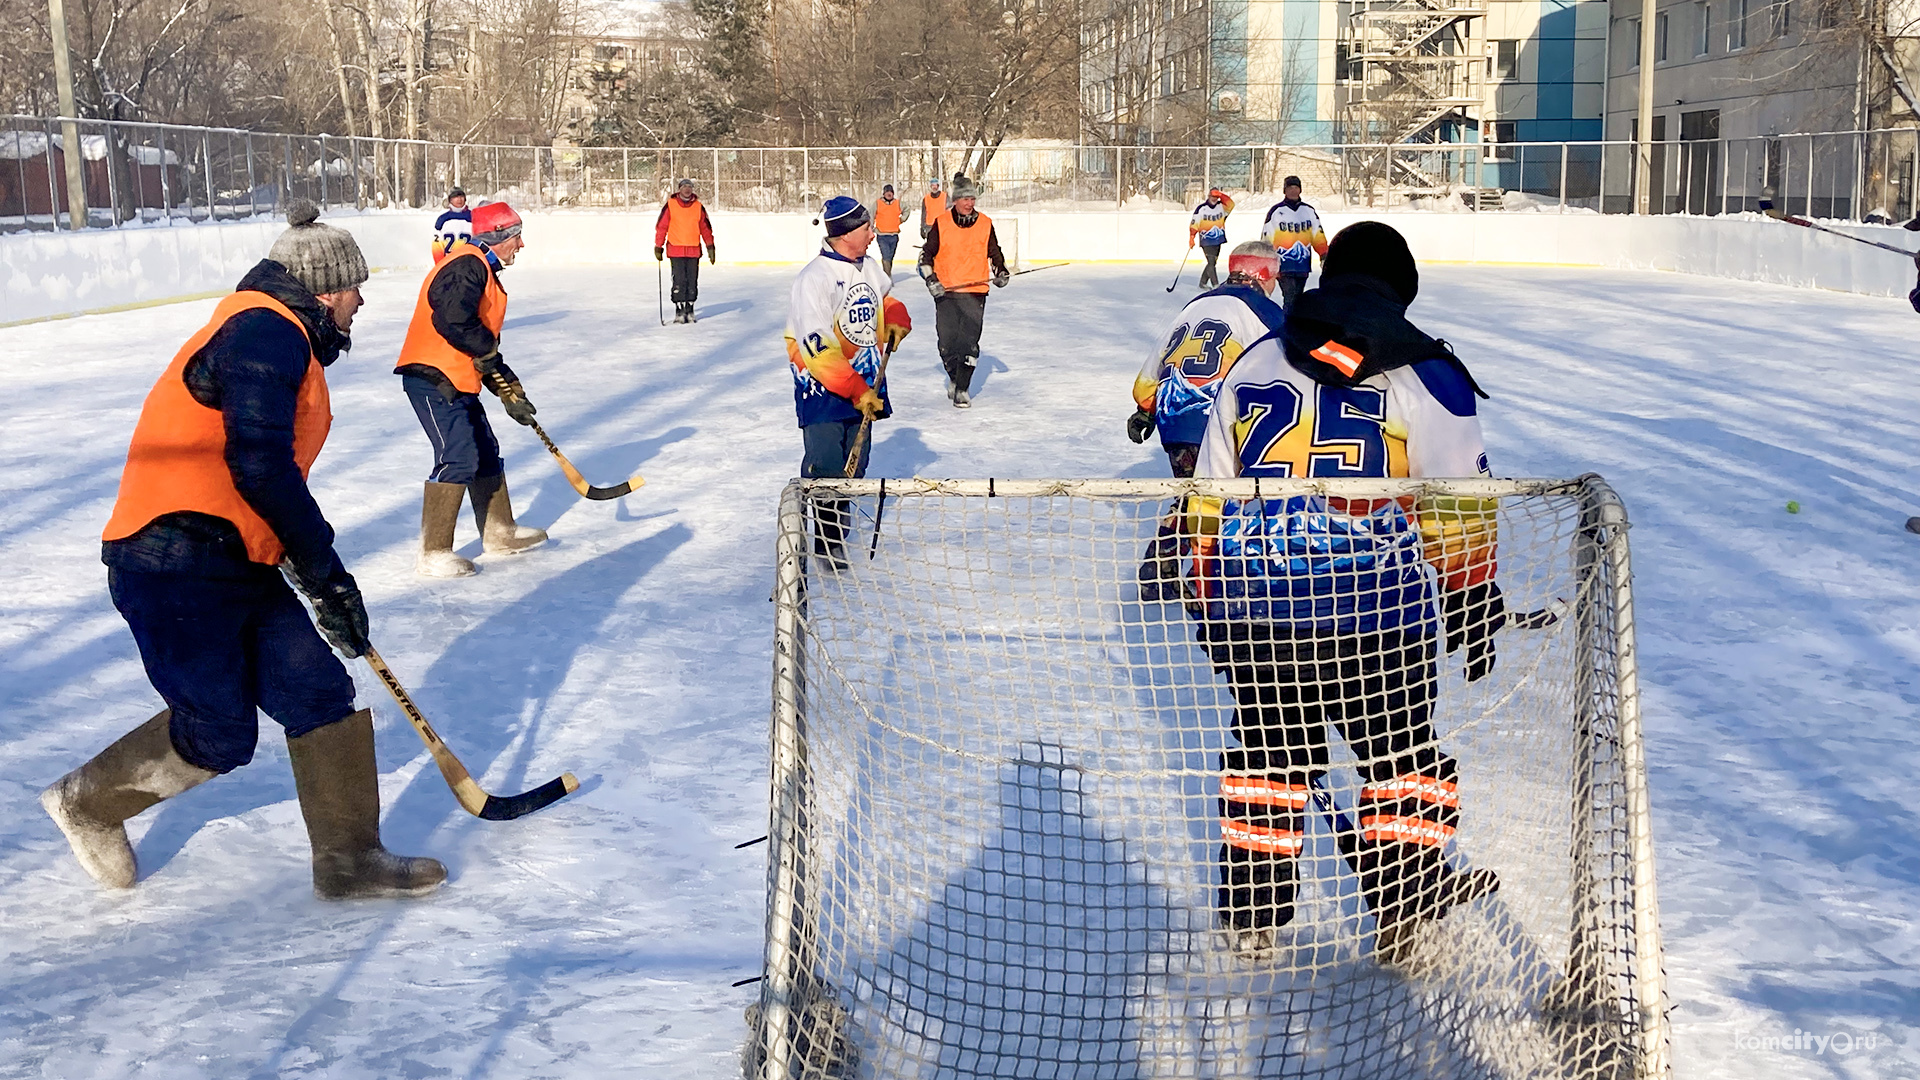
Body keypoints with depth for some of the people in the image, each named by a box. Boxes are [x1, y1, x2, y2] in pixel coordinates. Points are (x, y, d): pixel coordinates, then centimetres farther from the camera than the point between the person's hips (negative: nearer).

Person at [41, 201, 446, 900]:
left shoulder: (288, 342, 20)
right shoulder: (266, 329, -13)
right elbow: (258, 466, -22)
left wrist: (317, 569, 23)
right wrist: (325, 572, -16)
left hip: (235, 563, 10)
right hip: (175, 565, -10)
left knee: (319, 690, 5)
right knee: (219, 735, -2)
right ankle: (88, 802, 21)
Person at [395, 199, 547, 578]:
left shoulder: (486, 274, 21)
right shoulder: (467, 266, -13)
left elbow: (487, 349, 23)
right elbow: (454, 320, -28)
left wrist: (510, 392, 17)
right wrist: (487, 350, -12)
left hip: (458, 382, 11)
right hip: (432, 377, -11)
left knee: (486, 452, 18)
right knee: (459, 458, -15)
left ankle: (498, 532, 32)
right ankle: (433, 553, -10)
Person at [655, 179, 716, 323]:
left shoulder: (698, 207, 7)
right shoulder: (670, 205, -1)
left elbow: (705, 228, 11)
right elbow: (661, 226, 1)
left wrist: (710, 247, 6)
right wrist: (658, 247, 0)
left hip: (694, 250, 3)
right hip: (675, 250, -3)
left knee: (692, 281, 5)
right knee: (679, 281, -7)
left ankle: (689, 309, 14)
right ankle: (679, 310, -2)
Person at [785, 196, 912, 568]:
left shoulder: (869, 267, 4)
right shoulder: (815, 280, -22)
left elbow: (885, 299, 27)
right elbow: (818, 350, -25)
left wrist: (896, 321, 3)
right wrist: (858, 391, -26)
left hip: (862, 382, 7)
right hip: (822, 385, -7)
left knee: (854, 464, 10)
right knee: (824, 470, -11)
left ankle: (833, 536, 24)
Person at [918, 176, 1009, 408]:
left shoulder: (985, 224, 3)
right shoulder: (941, 223, 0)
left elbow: (994, 252, 16)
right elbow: (926, 253, 5)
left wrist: (1000, 271, 0)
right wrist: (930, 279, -6)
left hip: (975, 292, 0)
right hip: (945, 292, 1)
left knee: (969, 343, -8)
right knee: (947, 342, 4)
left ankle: (962, 389, -2)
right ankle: (954, 378, 29)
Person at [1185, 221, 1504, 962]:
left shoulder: (1251, 366, 11)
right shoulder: (1425, 374, 1)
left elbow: (1209, 501, 14)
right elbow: (1457, 506, -1)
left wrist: (1206, 595, 23)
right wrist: (1474, 602, 8)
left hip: (1252, 608, 4)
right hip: (1373, 614, -3)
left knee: (1269, 755, 19)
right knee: (1401, 756, 14)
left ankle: (1252, 915, 25)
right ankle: (1405, 908, 21)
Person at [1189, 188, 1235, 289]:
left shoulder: (1221, 206, 5)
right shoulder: (1201, 209, -6)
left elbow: (1230, 205, -13)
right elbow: (1194, 224, -7)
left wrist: (1221, 195, -23)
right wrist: (1192, 238, -16)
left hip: (1218, 240, 5)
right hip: (1206, 241, -5)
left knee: (1213, 263, 11)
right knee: (1211, 262, -13)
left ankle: (1203, 283, 23)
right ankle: (1215, 285, -15)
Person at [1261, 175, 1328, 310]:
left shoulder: (1309, 211, 9)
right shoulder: (1276, 211, -3)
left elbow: (1318, 236, 12)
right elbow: (1267, 239, -3)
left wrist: (1324, 256, 1)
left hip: (1303, 264, 5)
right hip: (1284, 264, -5)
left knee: (1298, 299, 13)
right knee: (1289, 298, -16)